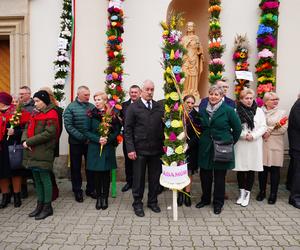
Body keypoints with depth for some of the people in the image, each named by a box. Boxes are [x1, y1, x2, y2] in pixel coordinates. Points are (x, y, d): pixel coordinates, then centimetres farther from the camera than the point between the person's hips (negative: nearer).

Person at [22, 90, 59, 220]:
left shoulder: (51, 114, -9)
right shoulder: (35, 113, 17)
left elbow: (49, 133, -18)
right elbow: (27, 128, 15)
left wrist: (29, 142, -16)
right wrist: (24, 140, -6)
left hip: (43, 152, -8)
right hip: (32, 152, 8)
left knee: (45, 178, 0)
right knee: (37, 179, 14)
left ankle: (47, 207, 12)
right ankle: (40, 204, 27)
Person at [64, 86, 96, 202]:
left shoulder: (92, 107, 4)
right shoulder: (71, 107, -4)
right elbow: (68, 126, -11)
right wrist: (83, 138, -15)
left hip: (90, 142, 2)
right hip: (76, 143, -2)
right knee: (76, 167, 8)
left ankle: (90, 189, 25)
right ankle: (77, 191, 22)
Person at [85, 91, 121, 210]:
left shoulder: (112, 114, -1)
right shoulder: (92, 114, 0)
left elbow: (117, 130, 1)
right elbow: (87, 131, -2)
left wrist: (108, 139, -14)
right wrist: (98, 139, -16)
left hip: (108, 148, 0)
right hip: (94, 148, 1)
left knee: (106, 173, 6)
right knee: (96, 174, 5)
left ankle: (105, 198, 19)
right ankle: (98, 197, 19)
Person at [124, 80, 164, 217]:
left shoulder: (159, 107, 7)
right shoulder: (133, 107, -1)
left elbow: (163, 127, 7)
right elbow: (128, 129, -4)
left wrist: (164, 145, -1)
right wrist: (130, 149, -10)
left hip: (156, 149, 3)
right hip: (139, 149, -3)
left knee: (155, 177, 13)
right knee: (138, 178, 8)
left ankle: (153, 201, 31)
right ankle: (137, 203, 26)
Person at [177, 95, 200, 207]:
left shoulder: (196, 116, -3)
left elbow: (197, 133, -6)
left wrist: (189, 144, -16)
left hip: (191, 148, 0)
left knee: (189, 171, 9)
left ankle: (187, 193, 22)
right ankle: (180, 193, 22)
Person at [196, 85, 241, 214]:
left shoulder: (228, 110, -7)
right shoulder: (203, 110, 5)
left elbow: (237, 128, -1)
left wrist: (230, 142, 2)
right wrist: (202, 140, 10)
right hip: (205, 148, 4)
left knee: (219, 177, 7)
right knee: (204, 175, 10)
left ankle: (218, 202, 24)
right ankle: (205, 199, 30)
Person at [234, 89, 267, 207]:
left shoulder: (259, 111, 6)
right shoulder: (236, 111, 0)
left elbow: (263, 127, 2)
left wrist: (253, 136, -11)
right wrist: (244, 135, -15)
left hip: (254, 145, 1)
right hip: (240, 145, -1)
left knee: (251, 169, 4)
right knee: (240, 168, 5)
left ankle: (247, 193, 16)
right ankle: (241, 192, 21)